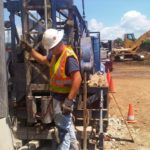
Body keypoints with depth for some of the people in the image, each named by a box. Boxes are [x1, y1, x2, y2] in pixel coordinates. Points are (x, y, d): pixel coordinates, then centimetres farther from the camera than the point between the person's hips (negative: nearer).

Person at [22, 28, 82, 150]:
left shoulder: (69, 57, -25)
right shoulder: (56, 54, 6)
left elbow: (77, 79, -32)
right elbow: (43, 59, 24)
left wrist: (69, 101, -33)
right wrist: (30, 50, 14)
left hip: (64, 97, -10)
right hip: (58, 96, 10)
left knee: (63, 126, 2)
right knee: (67, 124, 23)